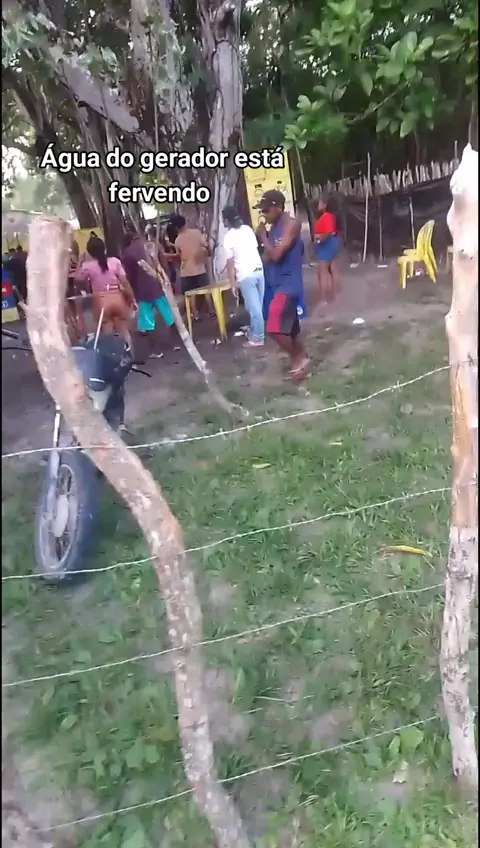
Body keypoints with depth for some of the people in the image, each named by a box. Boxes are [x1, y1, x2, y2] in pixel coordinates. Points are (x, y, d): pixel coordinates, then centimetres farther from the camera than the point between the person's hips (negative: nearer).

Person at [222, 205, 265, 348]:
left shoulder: (229, 237, -9)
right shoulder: (248, 229, 8)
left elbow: (230, 263, -8)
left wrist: (232, 283, -2)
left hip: (246, 276, -6)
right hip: (259, 271, 7)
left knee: (254, 308, -1)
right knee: (257, 306, 15)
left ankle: (257, 338, 7)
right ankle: (254, 332, 28)